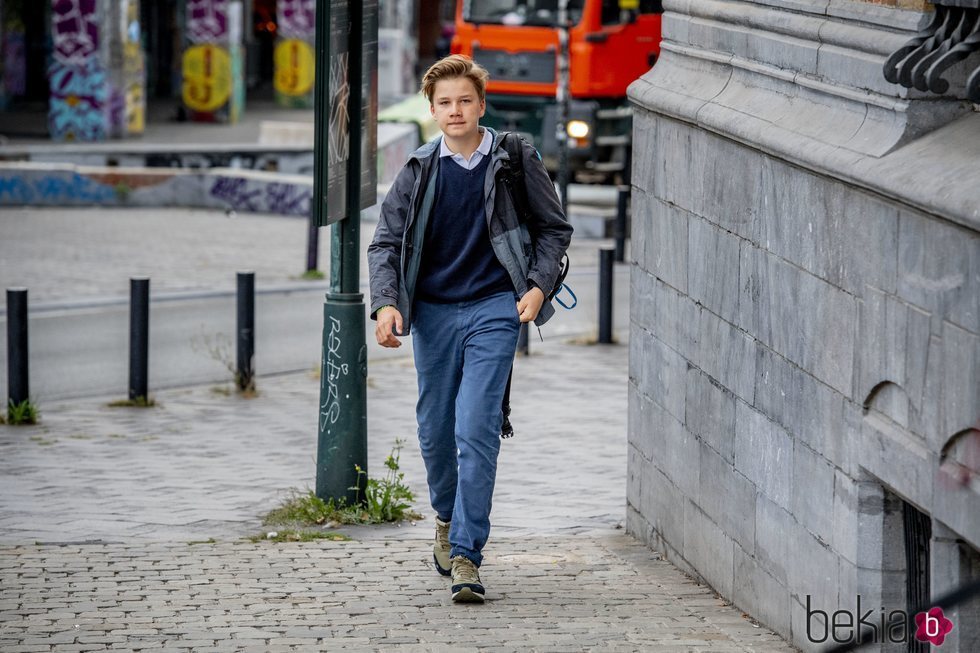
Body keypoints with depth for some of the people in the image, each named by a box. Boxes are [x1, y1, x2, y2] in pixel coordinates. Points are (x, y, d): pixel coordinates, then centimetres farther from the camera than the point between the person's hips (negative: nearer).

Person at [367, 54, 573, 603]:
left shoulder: (514, 162, 0)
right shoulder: (419, 173, 4)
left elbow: (555, 228, 8)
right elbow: (387, 243, 6)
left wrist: (538, 287, -6)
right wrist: (387, 303, -10)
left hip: (494, 310, -3)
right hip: (433, 312, 3)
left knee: (476, 428, -13)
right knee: (435, 430, 12)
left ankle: (466, 553, -12)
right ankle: (448, 516, 40)